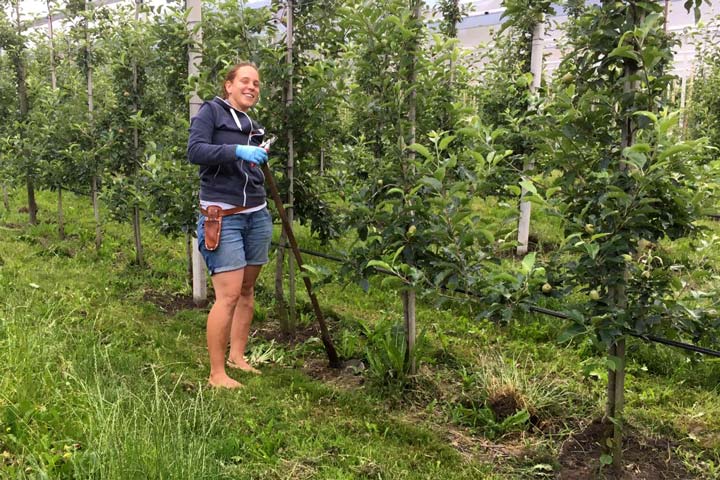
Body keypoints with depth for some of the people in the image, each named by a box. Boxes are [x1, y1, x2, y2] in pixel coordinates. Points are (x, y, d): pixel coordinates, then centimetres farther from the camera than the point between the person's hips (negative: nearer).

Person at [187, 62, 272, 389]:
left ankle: (237, 357, 25)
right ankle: (216, 374, -2)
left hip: (256, 215, 7)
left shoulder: (253, 126, 16)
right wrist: (237, 150, -25)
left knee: (247, 290, 11)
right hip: (223, 217, -7)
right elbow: (195, 151, -17)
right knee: (228, 295, -11)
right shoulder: (211, 111, -2)